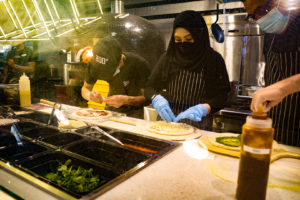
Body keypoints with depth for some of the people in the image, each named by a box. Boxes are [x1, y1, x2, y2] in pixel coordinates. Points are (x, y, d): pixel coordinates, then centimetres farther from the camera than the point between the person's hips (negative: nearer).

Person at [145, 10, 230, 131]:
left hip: (199, 127, -1)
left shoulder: (214, 60, -1)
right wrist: (156, 99, -14)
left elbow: (221, 97, -2)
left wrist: (203, 108, -21)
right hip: (169, 123, 2)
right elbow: (149, 87, 8)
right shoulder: (168, 58, 4)